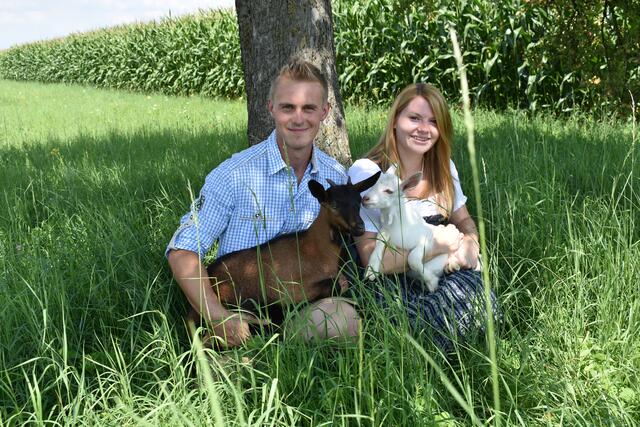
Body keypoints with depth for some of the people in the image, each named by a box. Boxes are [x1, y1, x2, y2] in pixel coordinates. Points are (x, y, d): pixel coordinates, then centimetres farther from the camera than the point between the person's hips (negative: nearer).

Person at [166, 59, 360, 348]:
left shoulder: (337, 178, 5)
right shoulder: (234, 175, -9)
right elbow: (182, 251, -9)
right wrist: (219, 317, -23)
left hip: (302, 310, 4)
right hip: (241, 315, -4)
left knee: (342, 318, -31)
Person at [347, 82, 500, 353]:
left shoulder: (443, 168, 9)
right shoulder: (365, 173, -10)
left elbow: (464, 221, 21)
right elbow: (372, 259, -16)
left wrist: (470, 242, -5)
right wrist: (442, 244, -16)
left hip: (436, 277, 6)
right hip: (386, 283, -5)